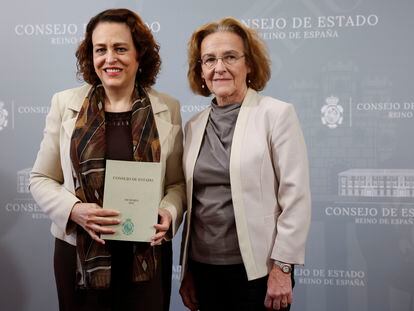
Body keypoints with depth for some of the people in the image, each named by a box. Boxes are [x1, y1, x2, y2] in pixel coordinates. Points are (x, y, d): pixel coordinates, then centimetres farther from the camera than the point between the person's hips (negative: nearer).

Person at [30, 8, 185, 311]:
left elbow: (177, 182, 7)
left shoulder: (168, 109, 1)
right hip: (79, 252, 0)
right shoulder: (65, 104, 0)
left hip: (147, 255, 0)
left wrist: (169, 212, -13)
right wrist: (74, 210, -14)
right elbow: (41, 179, 4)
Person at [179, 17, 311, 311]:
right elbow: (191, 204, 10)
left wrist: (282, 268, -13)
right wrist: (187, 272, 11)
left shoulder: (277, 114, -6)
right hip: (203, 268, 5)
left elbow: (296, 197, -10)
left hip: (257, 270, -4)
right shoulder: (194, 126, 7)